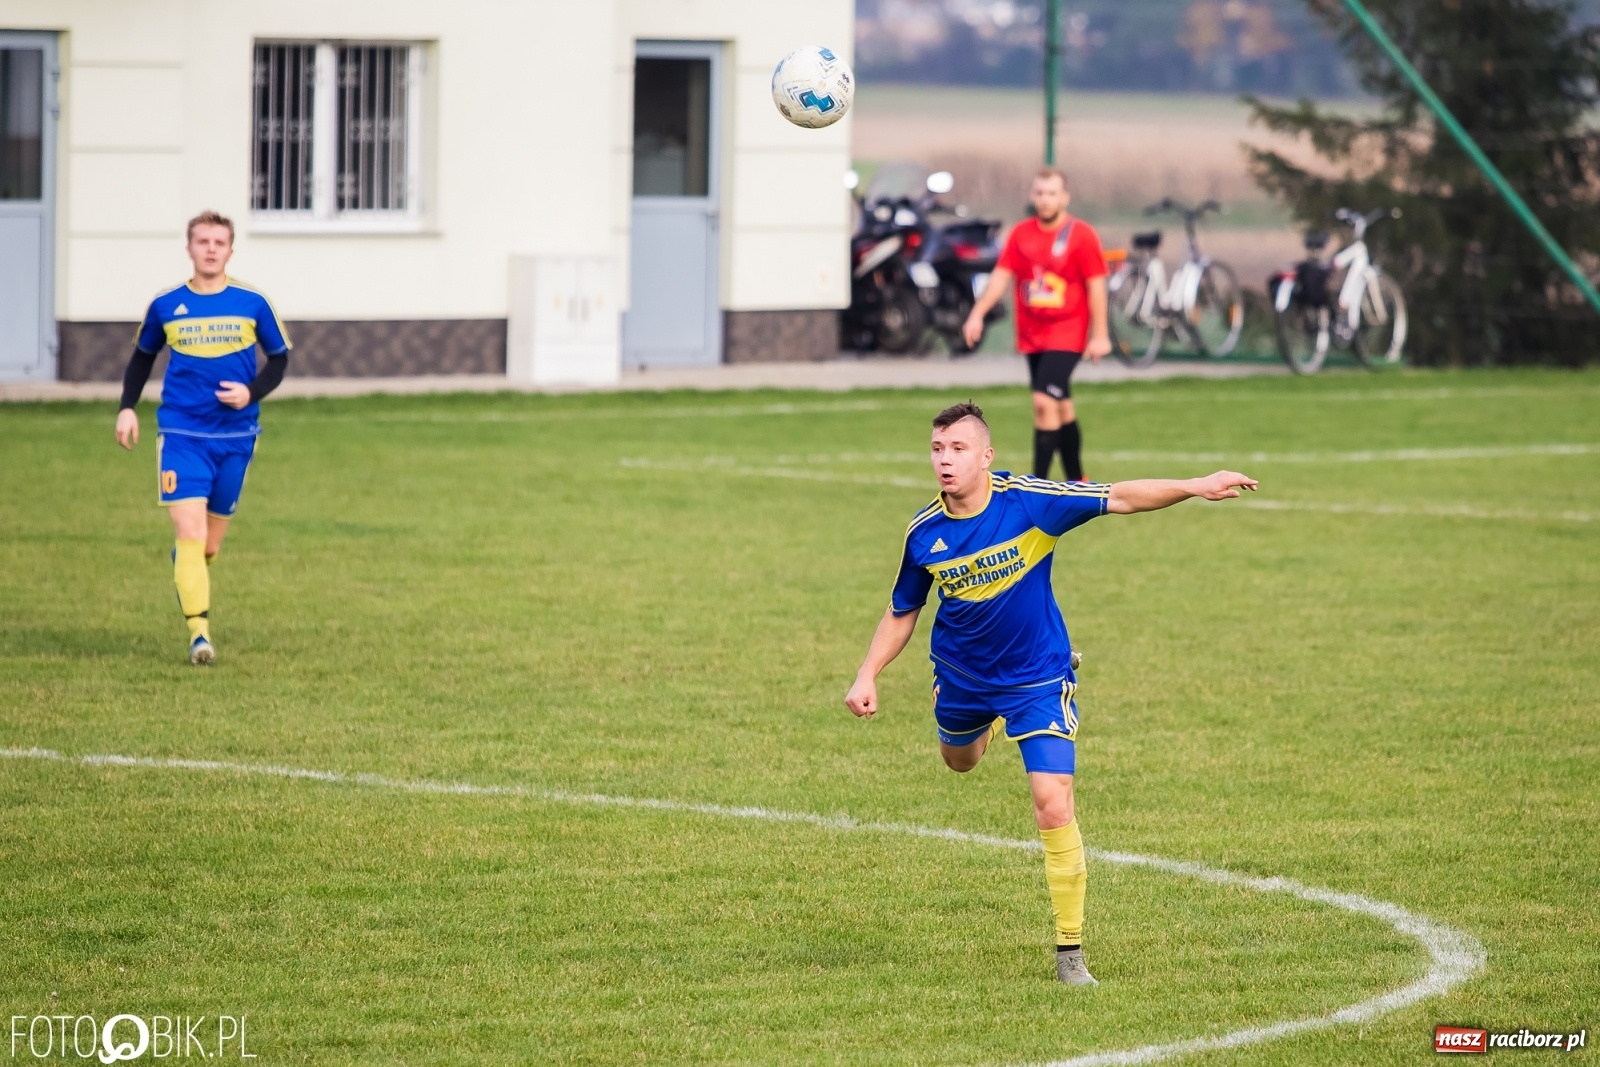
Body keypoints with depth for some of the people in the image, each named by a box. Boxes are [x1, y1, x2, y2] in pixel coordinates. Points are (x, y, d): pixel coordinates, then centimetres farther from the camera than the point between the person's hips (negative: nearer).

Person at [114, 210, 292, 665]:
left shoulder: (252, 303, 1)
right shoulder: (166, 305, 2)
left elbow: (279, 358, 11)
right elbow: (142, 356, 18)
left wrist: (252, 392, -7)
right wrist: (128, 407, 7)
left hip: (235, 436, 1)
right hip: (181, 435, -1)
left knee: (209, 545, 9)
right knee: (189, 532, -17)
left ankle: (192, 589, 41)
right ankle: (199, 633, -20)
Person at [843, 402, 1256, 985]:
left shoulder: (1029, 501, -23)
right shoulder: (923, 533, -13)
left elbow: (1118, 498, -23)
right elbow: (902, 612, 2)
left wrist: (1195, 487, -33)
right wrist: (868, 676, -6)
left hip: (1037, 680, -4)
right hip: (961, 676, 4)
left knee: (1054, 806, -15)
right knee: (959, 761, 31)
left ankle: (1070, 951, -5)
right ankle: (989, 725, 71)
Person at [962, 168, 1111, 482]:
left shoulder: (1082, 235, -7)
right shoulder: (1021, 233, 5)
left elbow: (1096, 286, -7)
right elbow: (1001, 276, 3)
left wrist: (1100, 335, -9)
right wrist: (978, 313, -9)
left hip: (1067, 334, -5)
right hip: (1032, 335, 5)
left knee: (1045, 401, -17)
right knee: (1061, 408, 14)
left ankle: (1039, 483, -14)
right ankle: (1077, 481, 26)